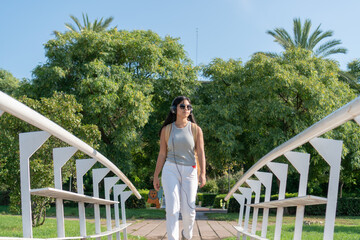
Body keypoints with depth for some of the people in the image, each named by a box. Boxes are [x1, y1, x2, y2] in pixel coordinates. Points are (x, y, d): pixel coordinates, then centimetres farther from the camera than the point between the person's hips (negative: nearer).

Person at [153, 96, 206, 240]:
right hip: (170, 170, 0)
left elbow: (200, 153, -1)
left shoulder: (196, 129, 4)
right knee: (172, 208, -12)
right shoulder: (166, 130, 6)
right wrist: (156, 176, 7)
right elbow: (162, 154, 9)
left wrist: (202, 173, -14)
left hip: (190, 171, 0)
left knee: (188, 210, 1)